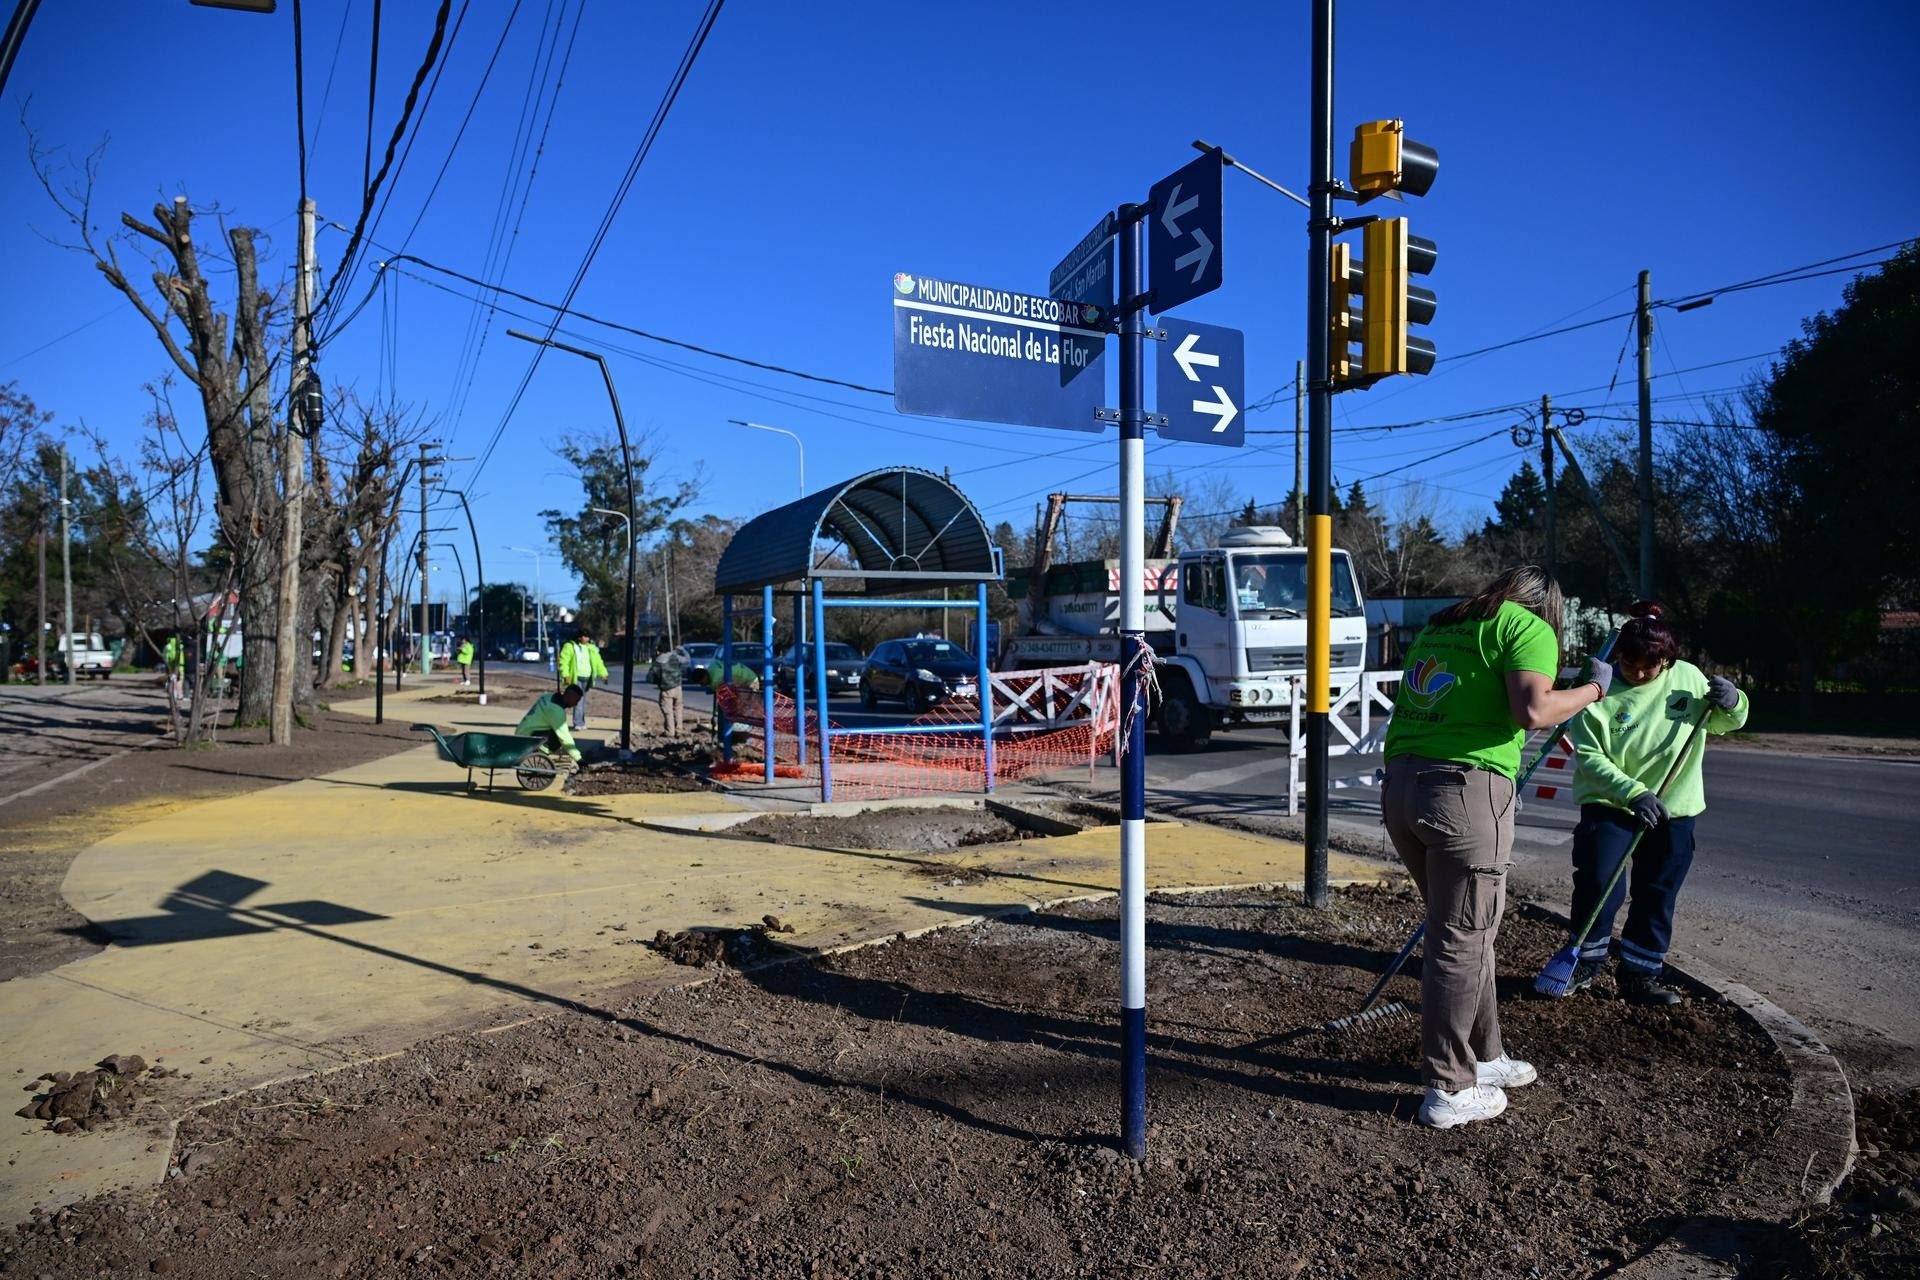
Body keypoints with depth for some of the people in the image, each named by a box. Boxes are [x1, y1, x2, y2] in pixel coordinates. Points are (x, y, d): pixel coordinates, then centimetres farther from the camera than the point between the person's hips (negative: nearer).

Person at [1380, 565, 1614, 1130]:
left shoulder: (1442, 623, 22)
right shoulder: (1529, 628, 1)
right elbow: (1533, 710, -15)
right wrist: (1591, 689, 2)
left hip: (1401, 782, 7)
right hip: (1465, 792, -7)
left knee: (1465, 930, 21)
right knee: (1461, 941, 3)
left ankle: (1483, 1056, 35)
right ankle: (1448, 1091, 13)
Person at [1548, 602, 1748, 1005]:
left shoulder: (1688, 677, -2)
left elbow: (1722, 724, 12)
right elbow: (1590, 756, -17)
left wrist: (1732, 703, -11)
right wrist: (1633, 792, -29)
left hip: (1674, 809, 4)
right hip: (1608, 805, -4)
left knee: (1658, 896, 10)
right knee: (1598, 884, -8)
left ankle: (1638, 975, 24)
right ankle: (1587, 962, 15)